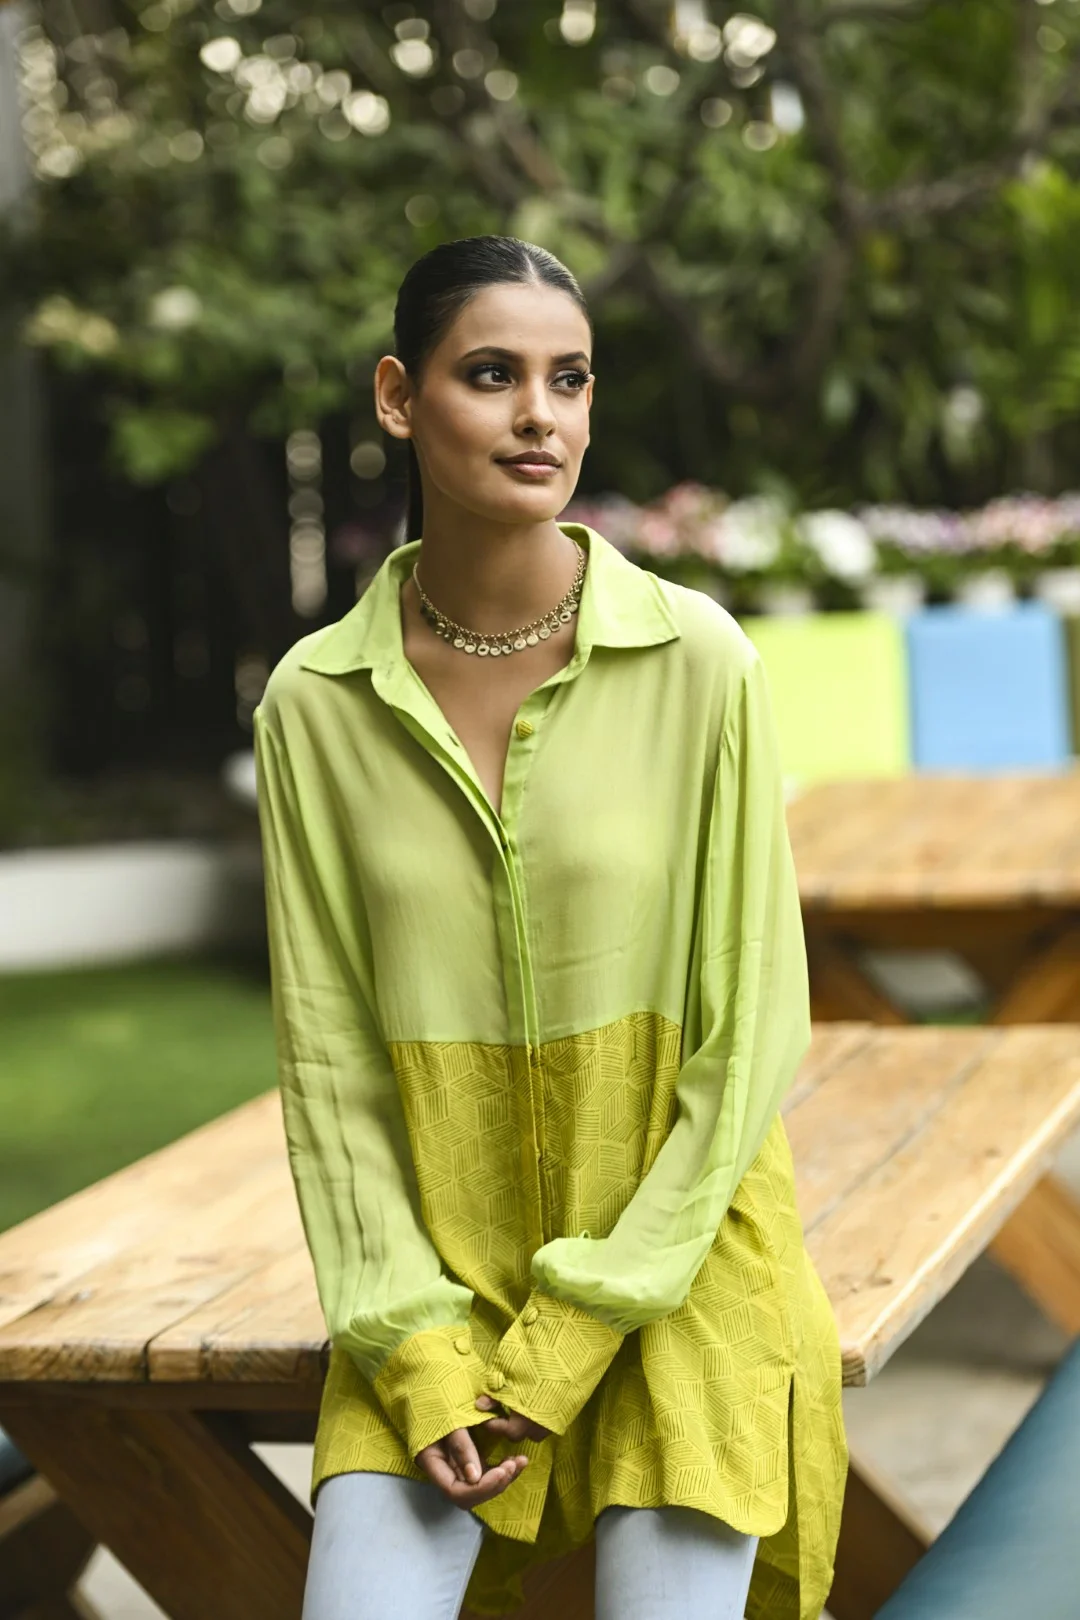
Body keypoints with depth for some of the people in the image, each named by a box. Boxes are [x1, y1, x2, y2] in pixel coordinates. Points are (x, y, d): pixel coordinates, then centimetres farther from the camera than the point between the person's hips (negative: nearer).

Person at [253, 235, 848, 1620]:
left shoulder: (698, 662, -11)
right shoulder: (314, 701, -5)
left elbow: (752, 1035, -9)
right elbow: (327, 1052, -1)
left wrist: (569, 1337, -9)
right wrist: (416, 1353, -9)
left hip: (676, 1252, -1)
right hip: (436, 1271, 2)